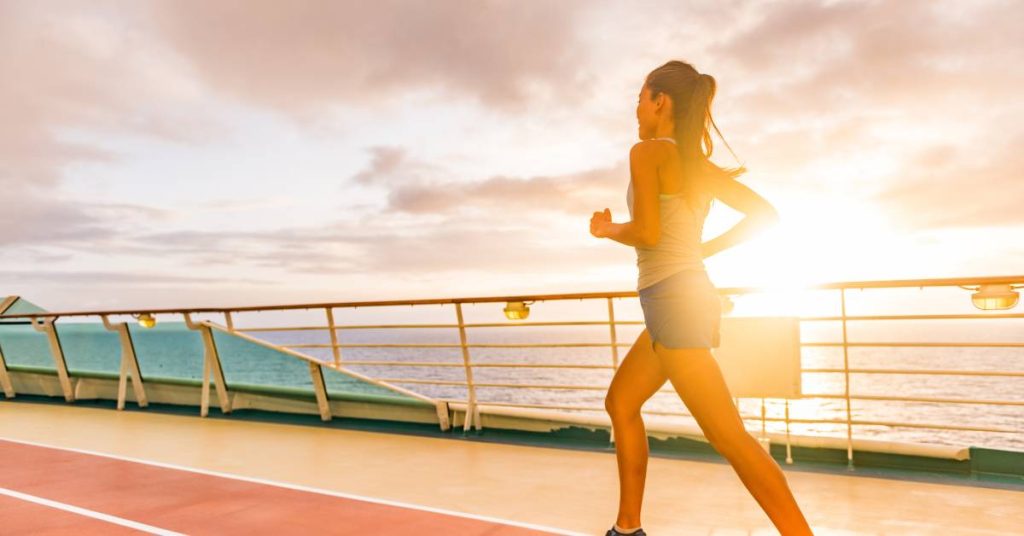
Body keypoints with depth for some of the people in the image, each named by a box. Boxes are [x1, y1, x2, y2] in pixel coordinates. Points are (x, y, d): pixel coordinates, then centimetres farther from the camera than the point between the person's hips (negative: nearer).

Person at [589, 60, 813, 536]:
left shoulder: (647, 152, -8)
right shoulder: (699, 164, 14)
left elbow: (647, 232, -19)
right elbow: (765, 214, 14)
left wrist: (607, 229, 2)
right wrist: (705, 249, 15)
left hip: (674, 300, -10)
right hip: (690, 295, 10)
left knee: (728, 437, -8)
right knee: (620, 403, 19)